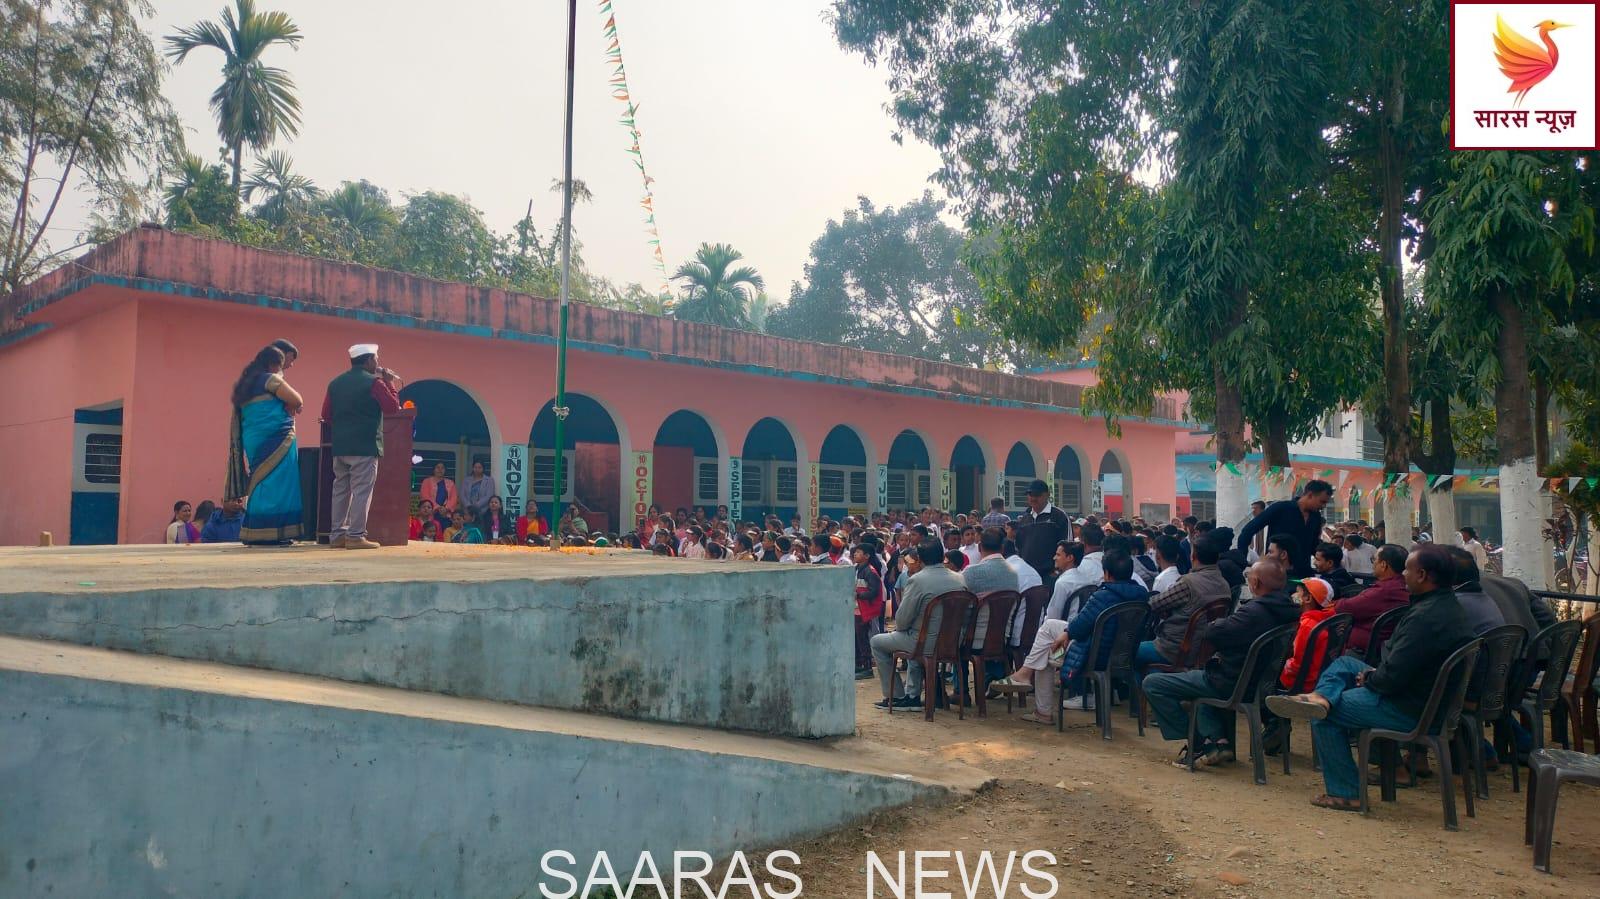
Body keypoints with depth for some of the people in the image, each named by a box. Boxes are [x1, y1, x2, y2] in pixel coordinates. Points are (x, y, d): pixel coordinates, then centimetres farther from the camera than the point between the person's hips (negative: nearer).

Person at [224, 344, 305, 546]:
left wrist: (287, 406, 11)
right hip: (276, 438, -9)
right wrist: (290, 405, 11)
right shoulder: (270, 379, -7)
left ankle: (256, 534, 12)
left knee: (262, 482, 12)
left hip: (254, 440, 9)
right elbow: (297, 401, -12)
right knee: (276, 484, -7)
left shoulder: (246, 384, 19)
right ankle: (270, 534, -8)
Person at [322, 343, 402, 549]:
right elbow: (393, 407, -7)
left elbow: (326, 416, 12)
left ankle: (337, 535, 13)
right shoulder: (373, 382, -8)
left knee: (340, 490, 11)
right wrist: (390, 384, 3)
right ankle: (356, 536, -7)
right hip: (365, 446, -6)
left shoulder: (336, 383, 11)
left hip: (340, 446, 6)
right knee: (362, 491, -4)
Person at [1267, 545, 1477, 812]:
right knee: (1344, 663, 18)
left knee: (1324, 718, -2)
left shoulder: (1426, 618, -28)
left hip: (1412, 710, -10)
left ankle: (1346, 794, 6)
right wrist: (1375, 674, 2)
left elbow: (1393, 677, -28)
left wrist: (1369, 679, -7)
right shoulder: (1447, 605, 6)